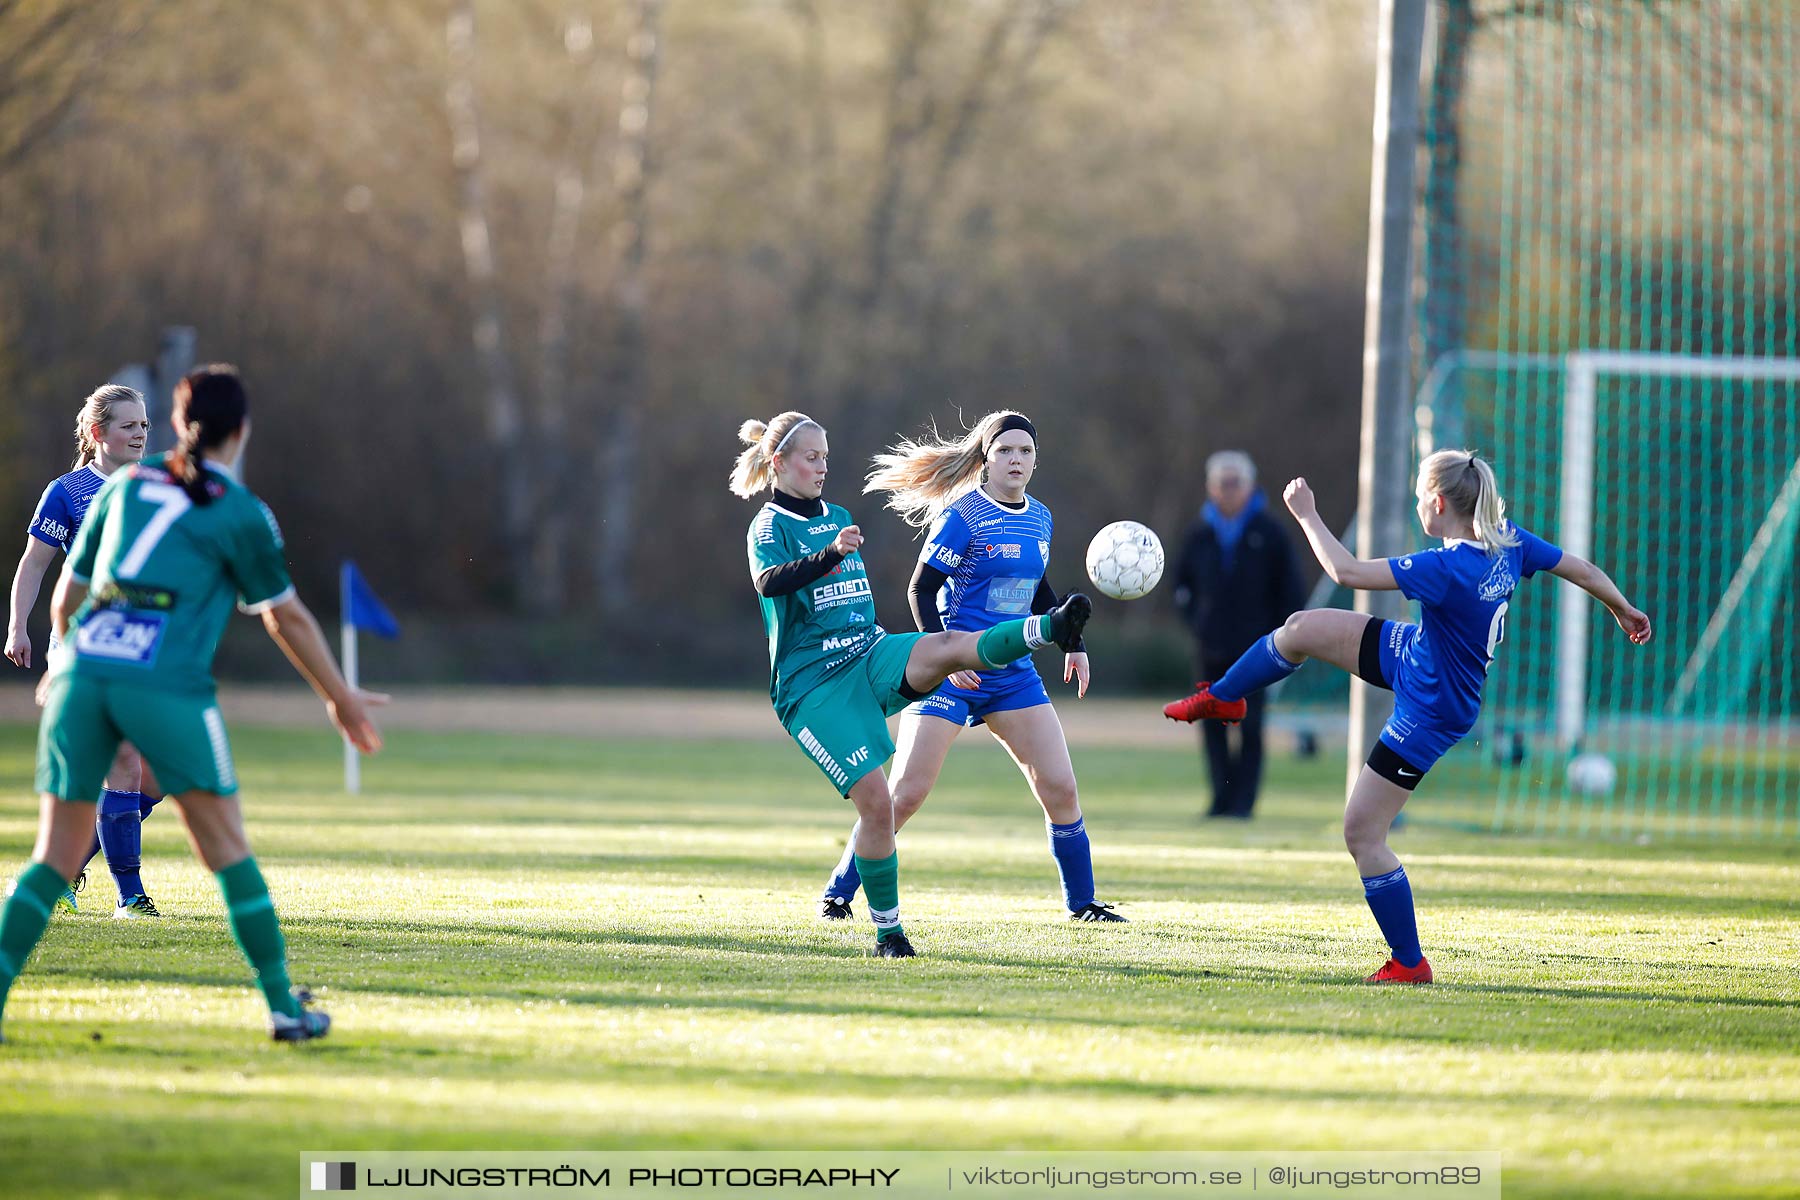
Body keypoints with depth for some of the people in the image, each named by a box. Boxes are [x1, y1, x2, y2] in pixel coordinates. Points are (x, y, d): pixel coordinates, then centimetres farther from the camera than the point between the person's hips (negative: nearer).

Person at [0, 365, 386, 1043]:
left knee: (57, 855, 6)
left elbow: (66, 596, 26)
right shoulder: (241, 513, 5)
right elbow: (286, 618, 12)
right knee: (226, 849, 8)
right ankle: (284, 1006, 11)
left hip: (82, 674, 4)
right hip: (167, 684, -4)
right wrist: (340, 699, 25)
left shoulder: (124, 485, 18)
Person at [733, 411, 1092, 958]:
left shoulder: (838, 517, 18)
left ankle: (1049, 628, -52)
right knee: (876, 801, -16)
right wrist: (832, 553, -44)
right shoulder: (770, 526, -5)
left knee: (951, 647, -27)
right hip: (811, 686, -6)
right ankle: (887, 929, -4)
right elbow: (769, 581, -29)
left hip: (869, 656, 6)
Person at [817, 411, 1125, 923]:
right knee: (905, 794, -10)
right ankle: (837, 895, 2)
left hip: (1012, 672, 6)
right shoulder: (963, 515, -11)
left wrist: (1072, 644, 20)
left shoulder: (1040, 518, 10)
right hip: (952, 672, -6)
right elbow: (921, 590, -11)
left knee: (1060, 788, -1)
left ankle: (1082, 902, 13)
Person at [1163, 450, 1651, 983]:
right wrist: (1625, 610, 20)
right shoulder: (1509, 543, -12)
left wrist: (1306, 514, -20)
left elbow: (1346, 571, -34)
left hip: (1429, 713, -9)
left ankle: (1410, 963, 9)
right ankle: (1221, 698, 38)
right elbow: (1583, 569, 0)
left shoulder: (1449, 569, -36)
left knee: (1362, 835, -2)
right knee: (1302, 629, 10)